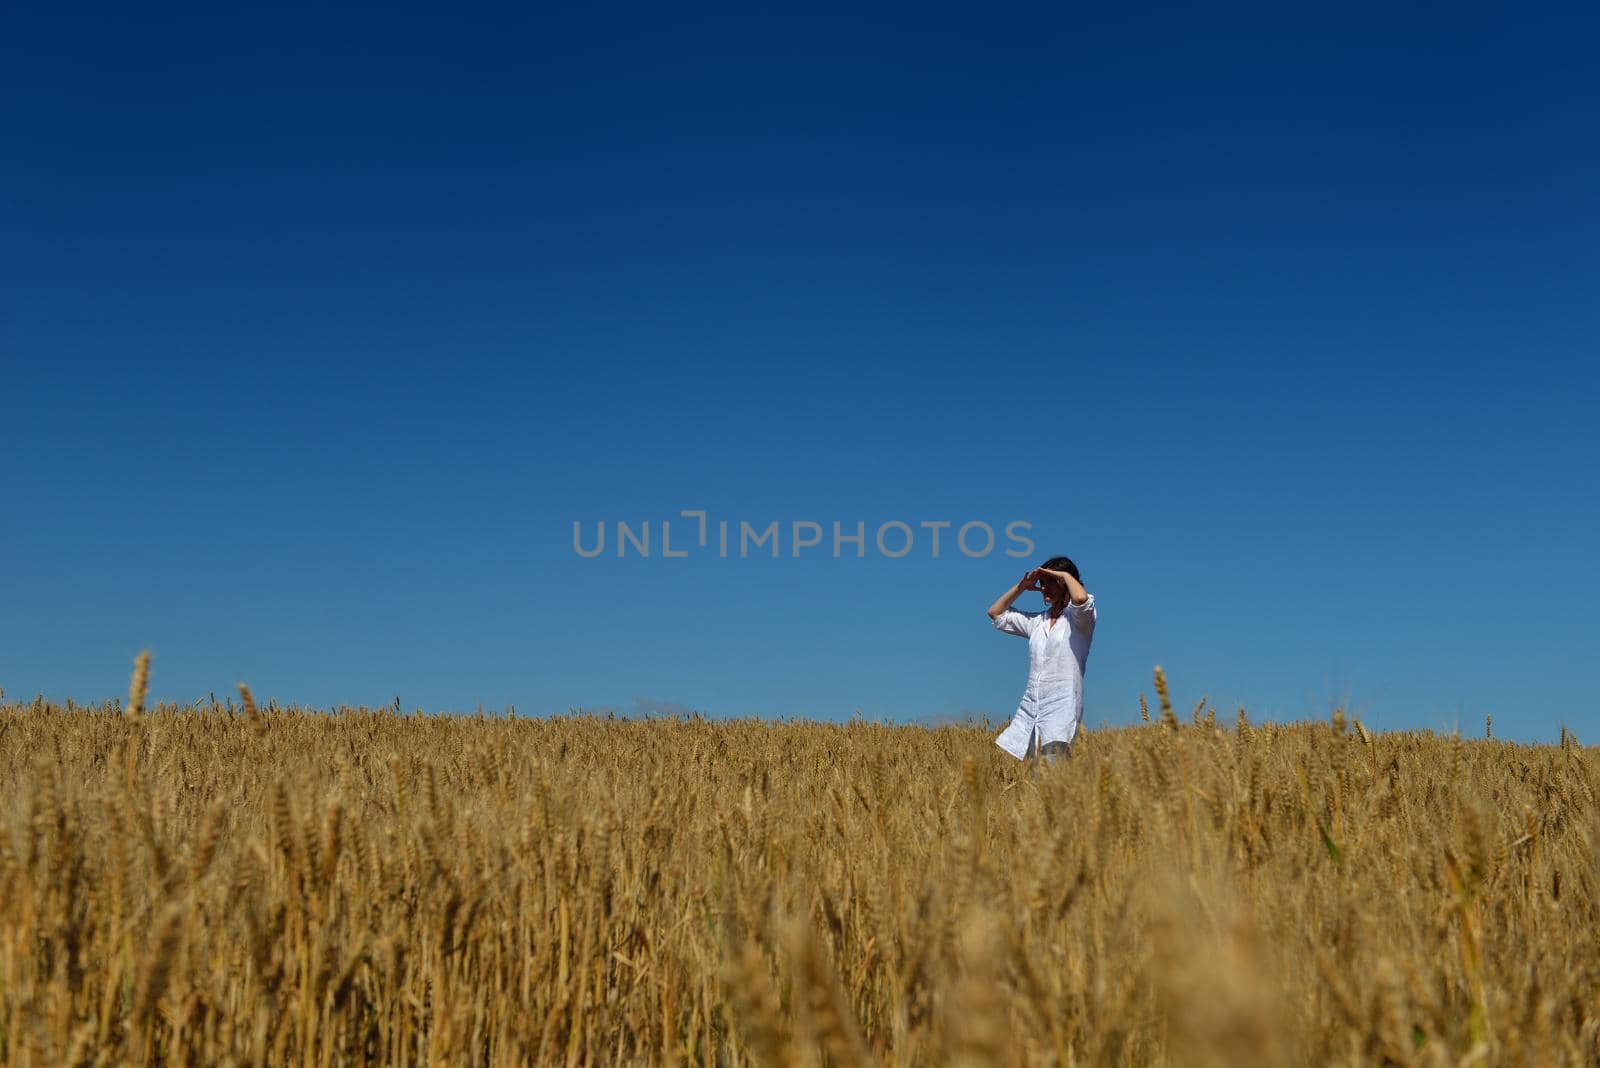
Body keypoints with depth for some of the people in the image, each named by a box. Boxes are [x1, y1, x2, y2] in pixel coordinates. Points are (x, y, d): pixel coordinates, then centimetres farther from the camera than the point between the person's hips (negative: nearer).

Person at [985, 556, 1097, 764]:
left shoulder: (1078, 617, 3)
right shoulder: (1037, 621, 21)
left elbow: (1080, 598, -22)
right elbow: (995, 614, 28)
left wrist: (1066, 575, -3)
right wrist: (1022, 586, 18)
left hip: (1062, 705, -6)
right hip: (1029, 706, 7)